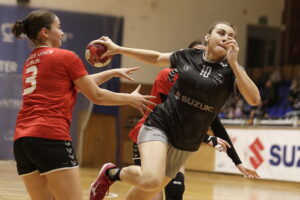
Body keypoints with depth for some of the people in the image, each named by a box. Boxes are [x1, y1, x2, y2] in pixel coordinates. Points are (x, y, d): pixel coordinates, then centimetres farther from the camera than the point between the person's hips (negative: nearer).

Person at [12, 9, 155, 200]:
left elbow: (80, 83, 30)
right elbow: (97, 96, 7)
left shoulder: (30, 62, 23)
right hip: (51, 137, -8)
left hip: (22, 138, 8)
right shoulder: (66, 57, 1)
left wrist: (113, 73, 34)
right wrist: (131, 99, 21)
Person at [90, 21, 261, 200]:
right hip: (160, 125, -1)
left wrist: (233, 62, -27)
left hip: (185, 145, 1)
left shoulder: (231, 70, -5)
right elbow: (157, 58, 20)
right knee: (151, 181, -31)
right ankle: (113, 173, -1)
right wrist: (119, 49, 20)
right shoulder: (187, 56, 0)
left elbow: (254, 100, -23)